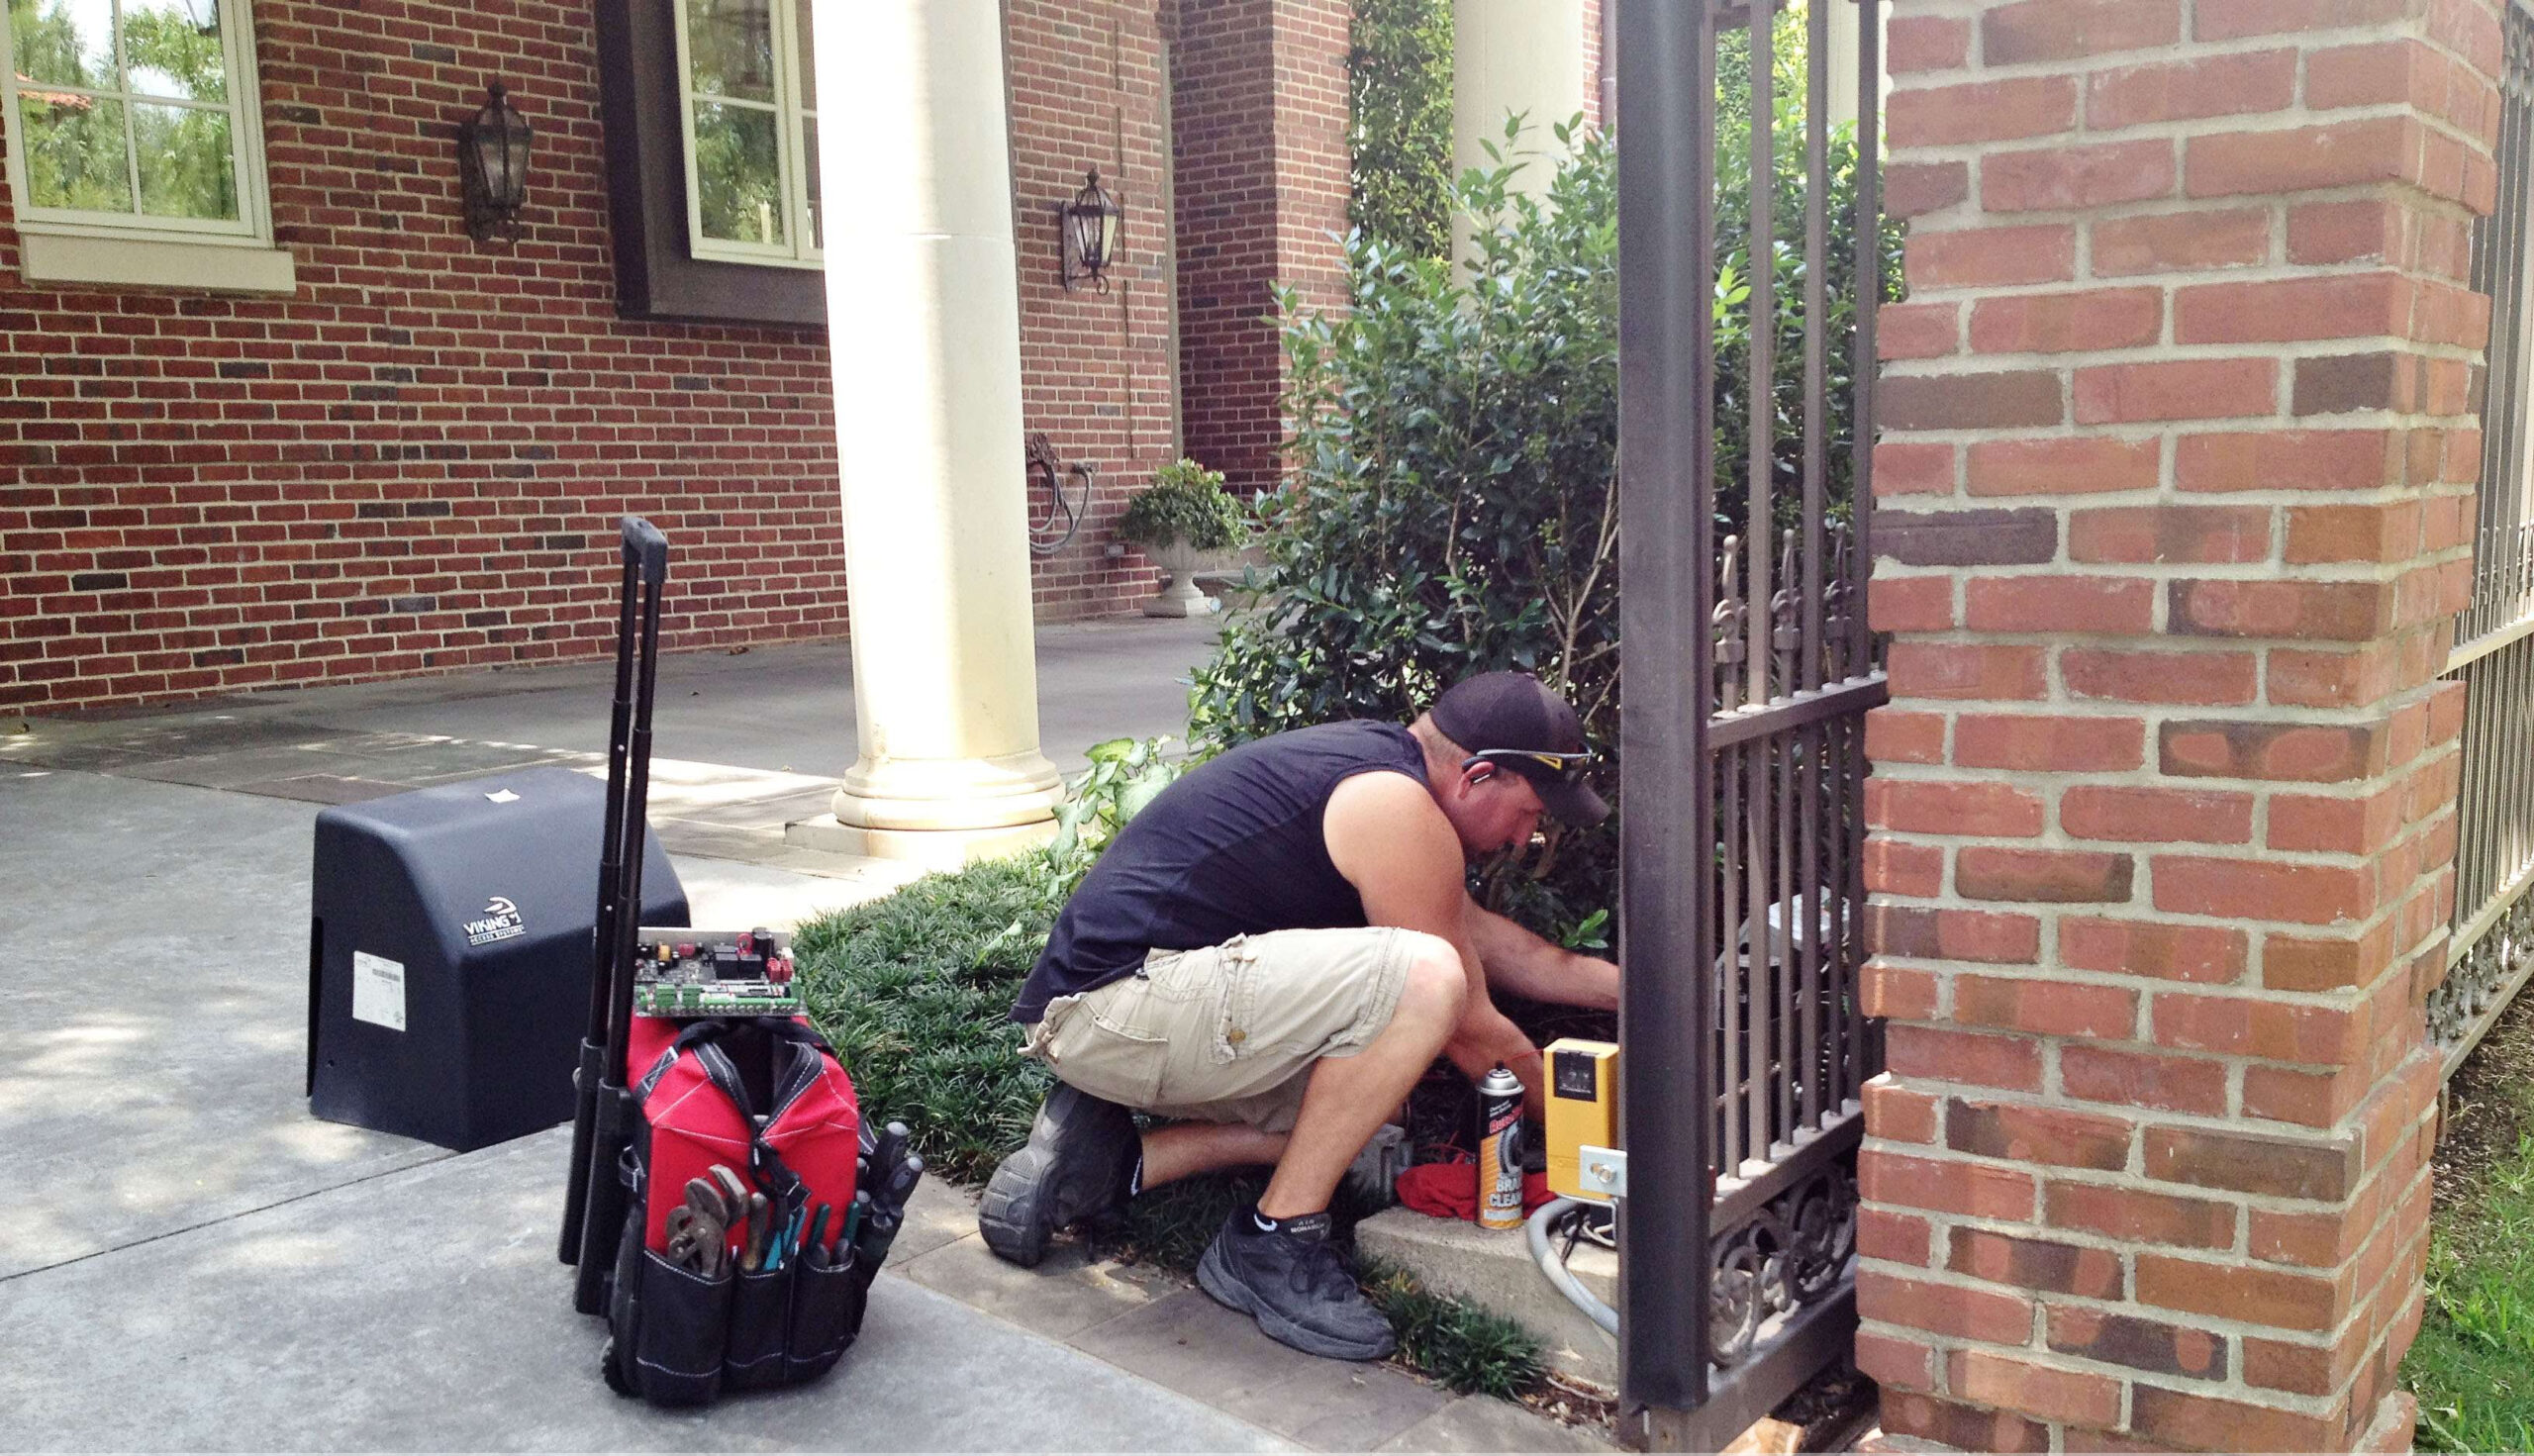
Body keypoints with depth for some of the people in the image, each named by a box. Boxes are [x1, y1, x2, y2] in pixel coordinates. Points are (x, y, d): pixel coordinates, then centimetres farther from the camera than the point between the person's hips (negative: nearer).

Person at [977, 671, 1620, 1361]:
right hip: (1118, 1003, -11)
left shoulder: (1368, 759, 16)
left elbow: (1482, 935, 26)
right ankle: (1274, 1244, -10)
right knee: (1423, 977, -23)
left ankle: (1110, 1161, 12)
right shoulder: (1398, 809, -14)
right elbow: (1473, 1035, -6)